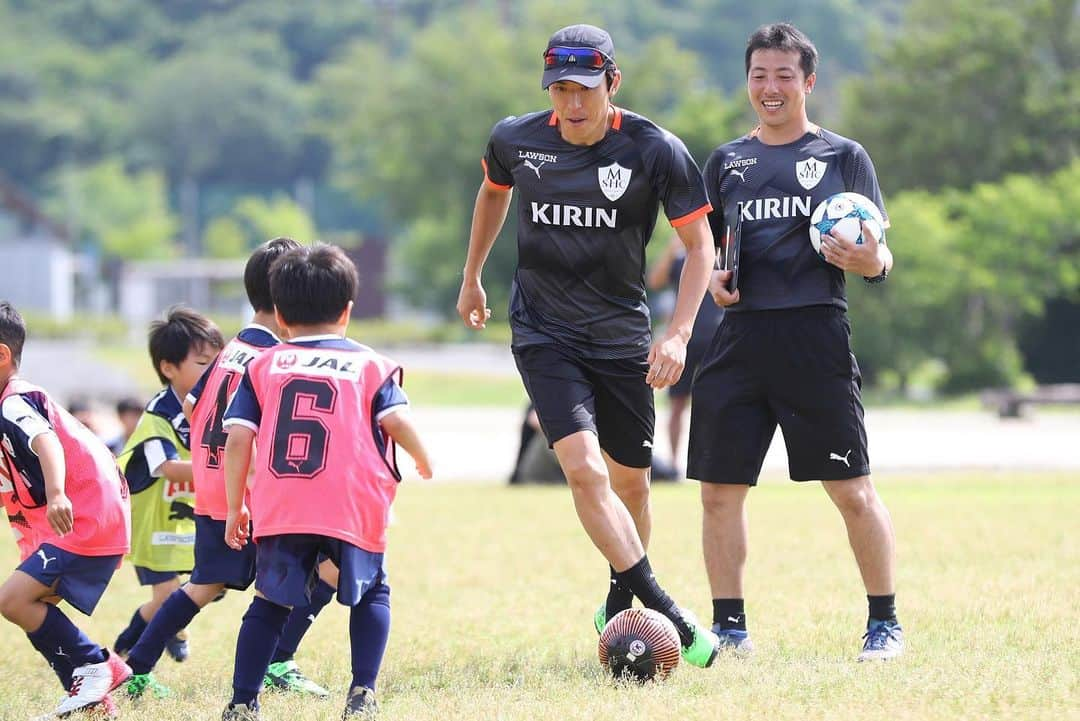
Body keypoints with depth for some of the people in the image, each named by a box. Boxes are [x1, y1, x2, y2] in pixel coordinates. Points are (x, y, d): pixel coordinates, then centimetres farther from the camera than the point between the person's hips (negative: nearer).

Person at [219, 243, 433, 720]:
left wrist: (235, 506, 12)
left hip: (279, 512, 1)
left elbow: (238, 436, 5)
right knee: (371, 594, 17)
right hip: (353, 511, -1)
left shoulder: (264, 366, 15)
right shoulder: (369, 365, 11)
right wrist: (422, 461, 16)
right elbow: (396, 420, -4)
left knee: (270, 602, 12)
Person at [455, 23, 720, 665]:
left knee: (630, 480, 11)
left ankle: (620, 605, 37)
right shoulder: (516, 140, -7)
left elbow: (700, 244, -7)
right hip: (544, 335, -1)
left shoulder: (655, 152, -14)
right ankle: (665, 614, -22)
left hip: (622, 338, 1)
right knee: (584, 469, -20)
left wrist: (679, 334, -19)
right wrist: (472, 278, 26)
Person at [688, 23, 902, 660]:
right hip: (742, 338, 4)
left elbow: (880, 258, 3)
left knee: (853, 489, -5)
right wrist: (711, 276, 2)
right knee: (720, 490, 1)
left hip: (816, 337, -4)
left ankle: (886, 623, 6)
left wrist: (869, 260, -20)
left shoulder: (844, 157, 6)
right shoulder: (727, 161, 16)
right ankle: (730, 625, 11)